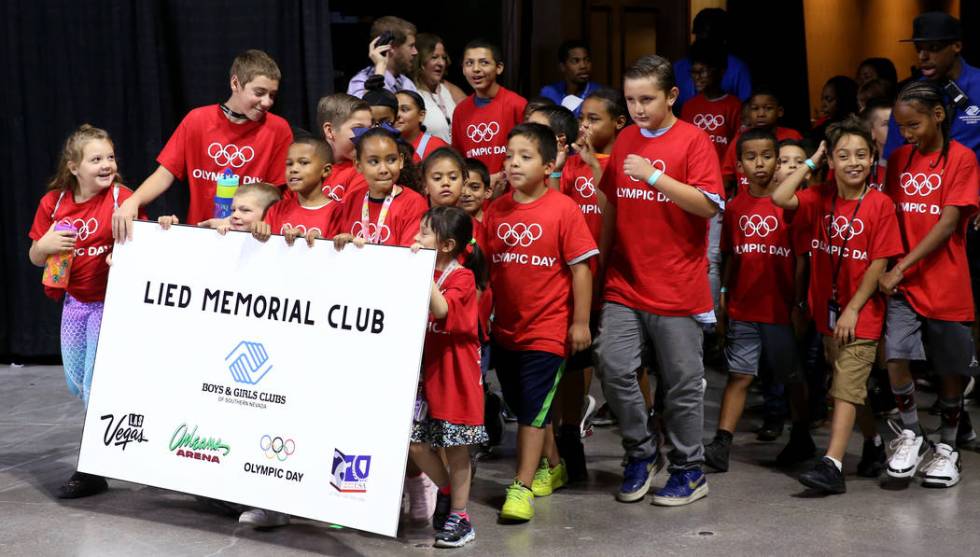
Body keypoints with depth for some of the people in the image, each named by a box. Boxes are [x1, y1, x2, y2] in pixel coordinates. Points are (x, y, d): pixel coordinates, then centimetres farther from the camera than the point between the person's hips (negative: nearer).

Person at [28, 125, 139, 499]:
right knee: (75, 384, 15)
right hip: (74, 302, 5)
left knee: (96, 386, -3)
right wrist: (45, 245, -14)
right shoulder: (54, 202, 0)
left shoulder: (121, 198, -13)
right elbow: (35, 257, 7)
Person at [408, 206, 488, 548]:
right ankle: (446, 490, 28)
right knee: (414, 442, 3)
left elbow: (440, 309, -29)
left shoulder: (462, 277, -12)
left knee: (457, 450, 3)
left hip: (454, 373, -6)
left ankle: (458, 517, 15)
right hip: (423, 369, 6)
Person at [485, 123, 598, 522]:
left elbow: (580, 267, -10)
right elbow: (485, 265, 9)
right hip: (505, 328, 6)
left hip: (547, 329, -6)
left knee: (532, 408, -5)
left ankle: (522, 487, 2)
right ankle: (551, 467, 36)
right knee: (522, 406, 17)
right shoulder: (496, 211, 3)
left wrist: (580, 321, -10)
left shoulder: (563, 209, -11)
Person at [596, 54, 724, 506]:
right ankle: (640, 453, 15)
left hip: (677, 286, -4)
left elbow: (710, 205, -16)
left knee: (682, 382, 4)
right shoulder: (624, 140, 11)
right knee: (612, 367, -6)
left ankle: (689, 471, 20)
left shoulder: (694, 141, -6)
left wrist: (654, 176, -23)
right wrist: (603, 261, 16)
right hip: (624, 282, 5)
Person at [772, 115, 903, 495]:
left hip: (861, 313, -5)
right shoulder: (819, 199, 1)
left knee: (846, 388, -9)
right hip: (826, 311, 5)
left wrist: (853, 309, -14)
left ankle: (832, 466, -15)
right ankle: (874, 443, 36)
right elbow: (779, 198, -16)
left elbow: (879, 264, -11)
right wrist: (811, 162, -8)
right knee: (853, 386, 18)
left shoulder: (881, 205, -10)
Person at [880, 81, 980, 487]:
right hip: (901, 282, 3)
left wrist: (902, 267, -19)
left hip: (945, 283, -3)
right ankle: (911, 434, 8)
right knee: (895, 355, -14)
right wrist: (889, 270, -3)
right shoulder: (899, 159, 9)